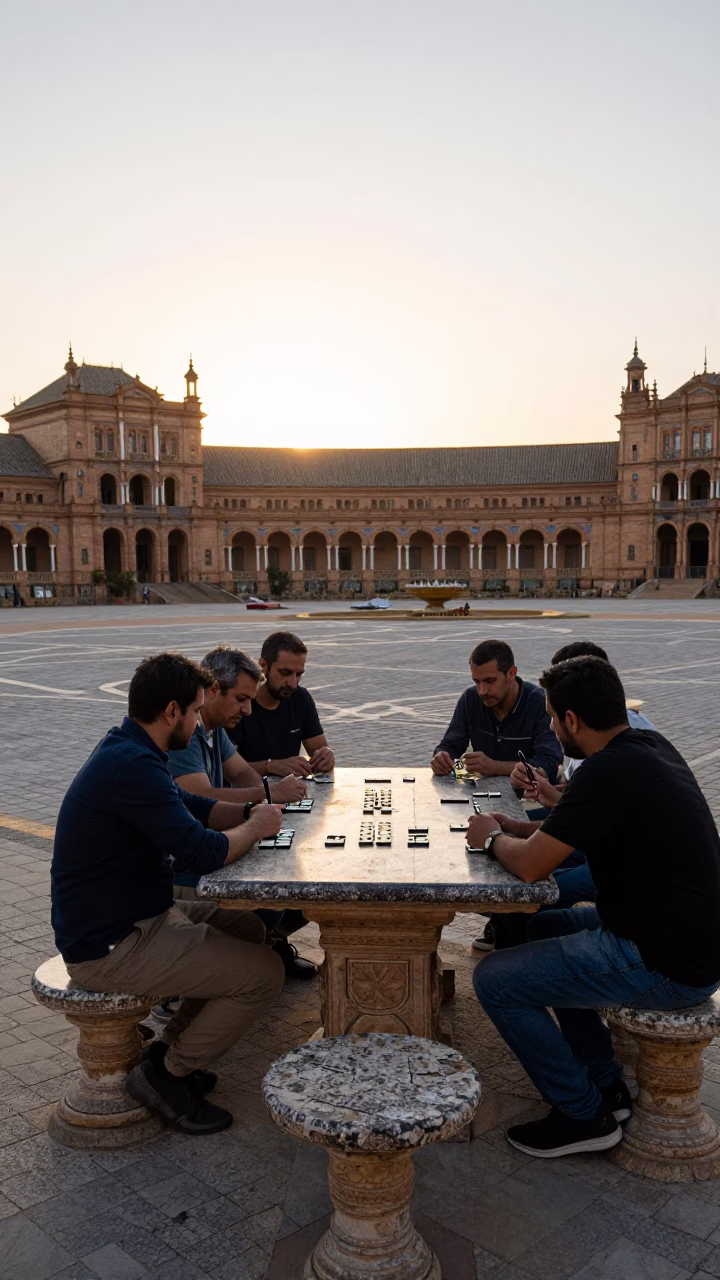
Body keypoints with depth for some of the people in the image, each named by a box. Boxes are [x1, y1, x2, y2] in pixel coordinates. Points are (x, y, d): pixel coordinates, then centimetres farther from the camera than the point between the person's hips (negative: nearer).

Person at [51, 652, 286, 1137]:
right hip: (110, 948, -10)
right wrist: (256, 826, -8)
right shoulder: (133, 766, -27)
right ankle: (168, 1073, 6)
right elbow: (206, 851, -28)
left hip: (135, 917, 11)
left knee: (250, 928, 18)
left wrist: (250, 813, 1)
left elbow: (189, 805, 18)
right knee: (264, 973, -11)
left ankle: (175, 1050, 21)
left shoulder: (126, 751, 7)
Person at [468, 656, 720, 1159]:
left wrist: (493, 837, 0)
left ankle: (584, 1115, 10)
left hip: (667, 967, -10)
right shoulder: (651, 746, 5)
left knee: (494, 981, -5)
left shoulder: (608, 771, -24)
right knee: (545, 927, 26)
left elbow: (530, 865, -20)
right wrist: (519, 829, 11)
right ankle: (607, 1086, 28)